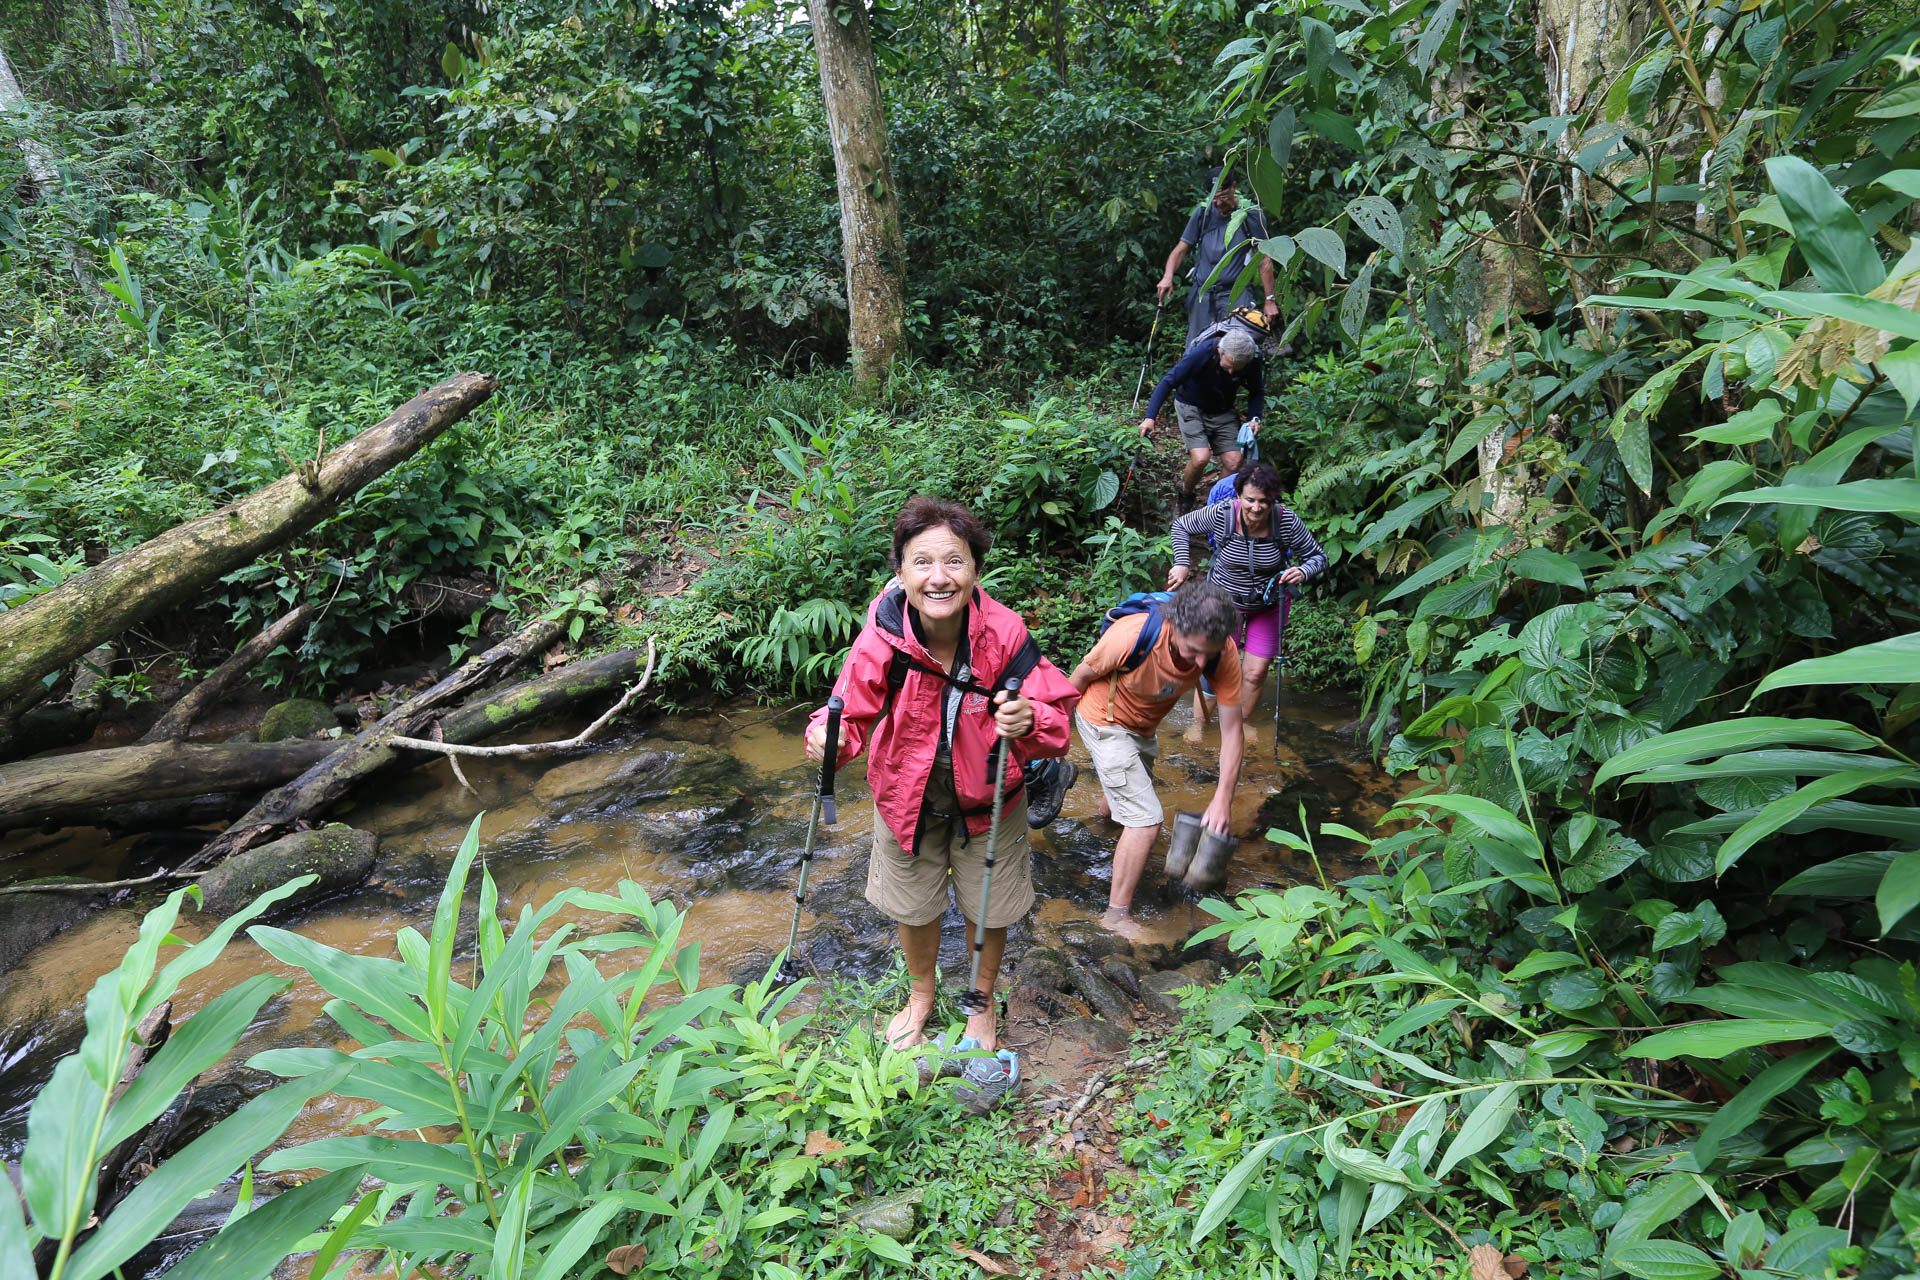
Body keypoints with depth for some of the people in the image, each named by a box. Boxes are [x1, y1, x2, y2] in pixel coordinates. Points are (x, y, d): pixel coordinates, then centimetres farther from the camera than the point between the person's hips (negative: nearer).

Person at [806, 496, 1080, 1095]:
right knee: (913, 907, 23)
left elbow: (1059, 711, -20)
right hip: (908, 798, 1)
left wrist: (1031, 721, -43)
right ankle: (921, 994, 57)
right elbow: (855, 712, -15)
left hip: (986, 801, 0)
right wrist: (830, 736, -38)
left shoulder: (1004, 634, -28)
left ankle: (982, 1008, 52)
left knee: (989, 910, 20)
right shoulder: (880, 641, -28)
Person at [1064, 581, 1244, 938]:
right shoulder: (1131, 636, -40)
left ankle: (1109, 805, 69)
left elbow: (1231, 728, -21)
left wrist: (1223, 799, -27)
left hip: (1144, 727, 5)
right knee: (1146, 819, -13)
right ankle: (1118, 915, 4)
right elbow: (1081, 676, -20)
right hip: (1105, 722, -5)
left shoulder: (1223, 653, -28)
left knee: (1129, 796, 33)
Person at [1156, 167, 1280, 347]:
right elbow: (1181, 249, 7)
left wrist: (1270, 300, -4)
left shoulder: (1252, 214, -1)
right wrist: (1167, 277, -13)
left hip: (1235, 295, -3)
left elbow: (1264, 260, -1)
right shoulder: (1203, 212, 7)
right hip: (1202, 294, 3)